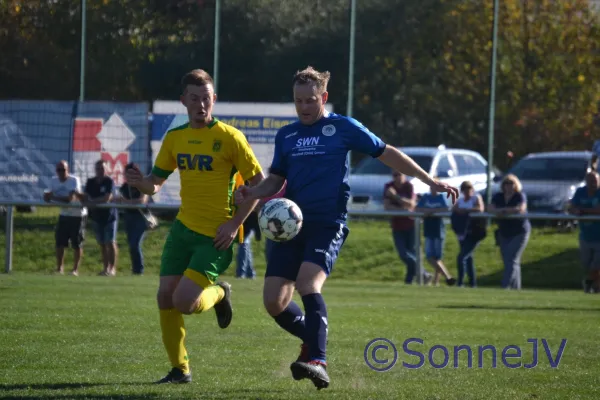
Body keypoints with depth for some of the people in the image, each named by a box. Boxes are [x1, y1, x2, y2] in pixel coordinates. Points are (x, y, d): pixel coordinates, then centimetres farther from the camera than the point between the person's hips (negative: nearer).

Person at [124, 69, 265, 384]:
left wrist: (235, 224, -14)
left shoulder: (229, 138, -9)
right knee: (165, 298, 0)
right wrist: (142, 183, -12)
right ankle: (179, 370, 15)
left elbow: (259, 183, -6)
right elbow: (155, 183, 13)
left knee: (184, 302, -16)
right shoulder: (175, 138, 7)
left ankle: (219, 294, 19)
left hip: (216, 236, -6)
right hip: (183, 227, 6)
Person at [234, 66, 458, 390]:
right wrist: (251, 193, -2)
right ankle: (312, 339, 24)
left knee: (308, 282, -29)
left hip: (328, 224, -5)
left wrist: (430, 181, 3)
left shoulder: (343, 128, 2)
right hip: (291, 223, 5)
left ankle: (317, 362, -32)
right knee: (273, 300, -5)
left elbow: (387, 154, 6)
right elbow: (275, 181, 21)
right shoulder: (285, 136, 14)